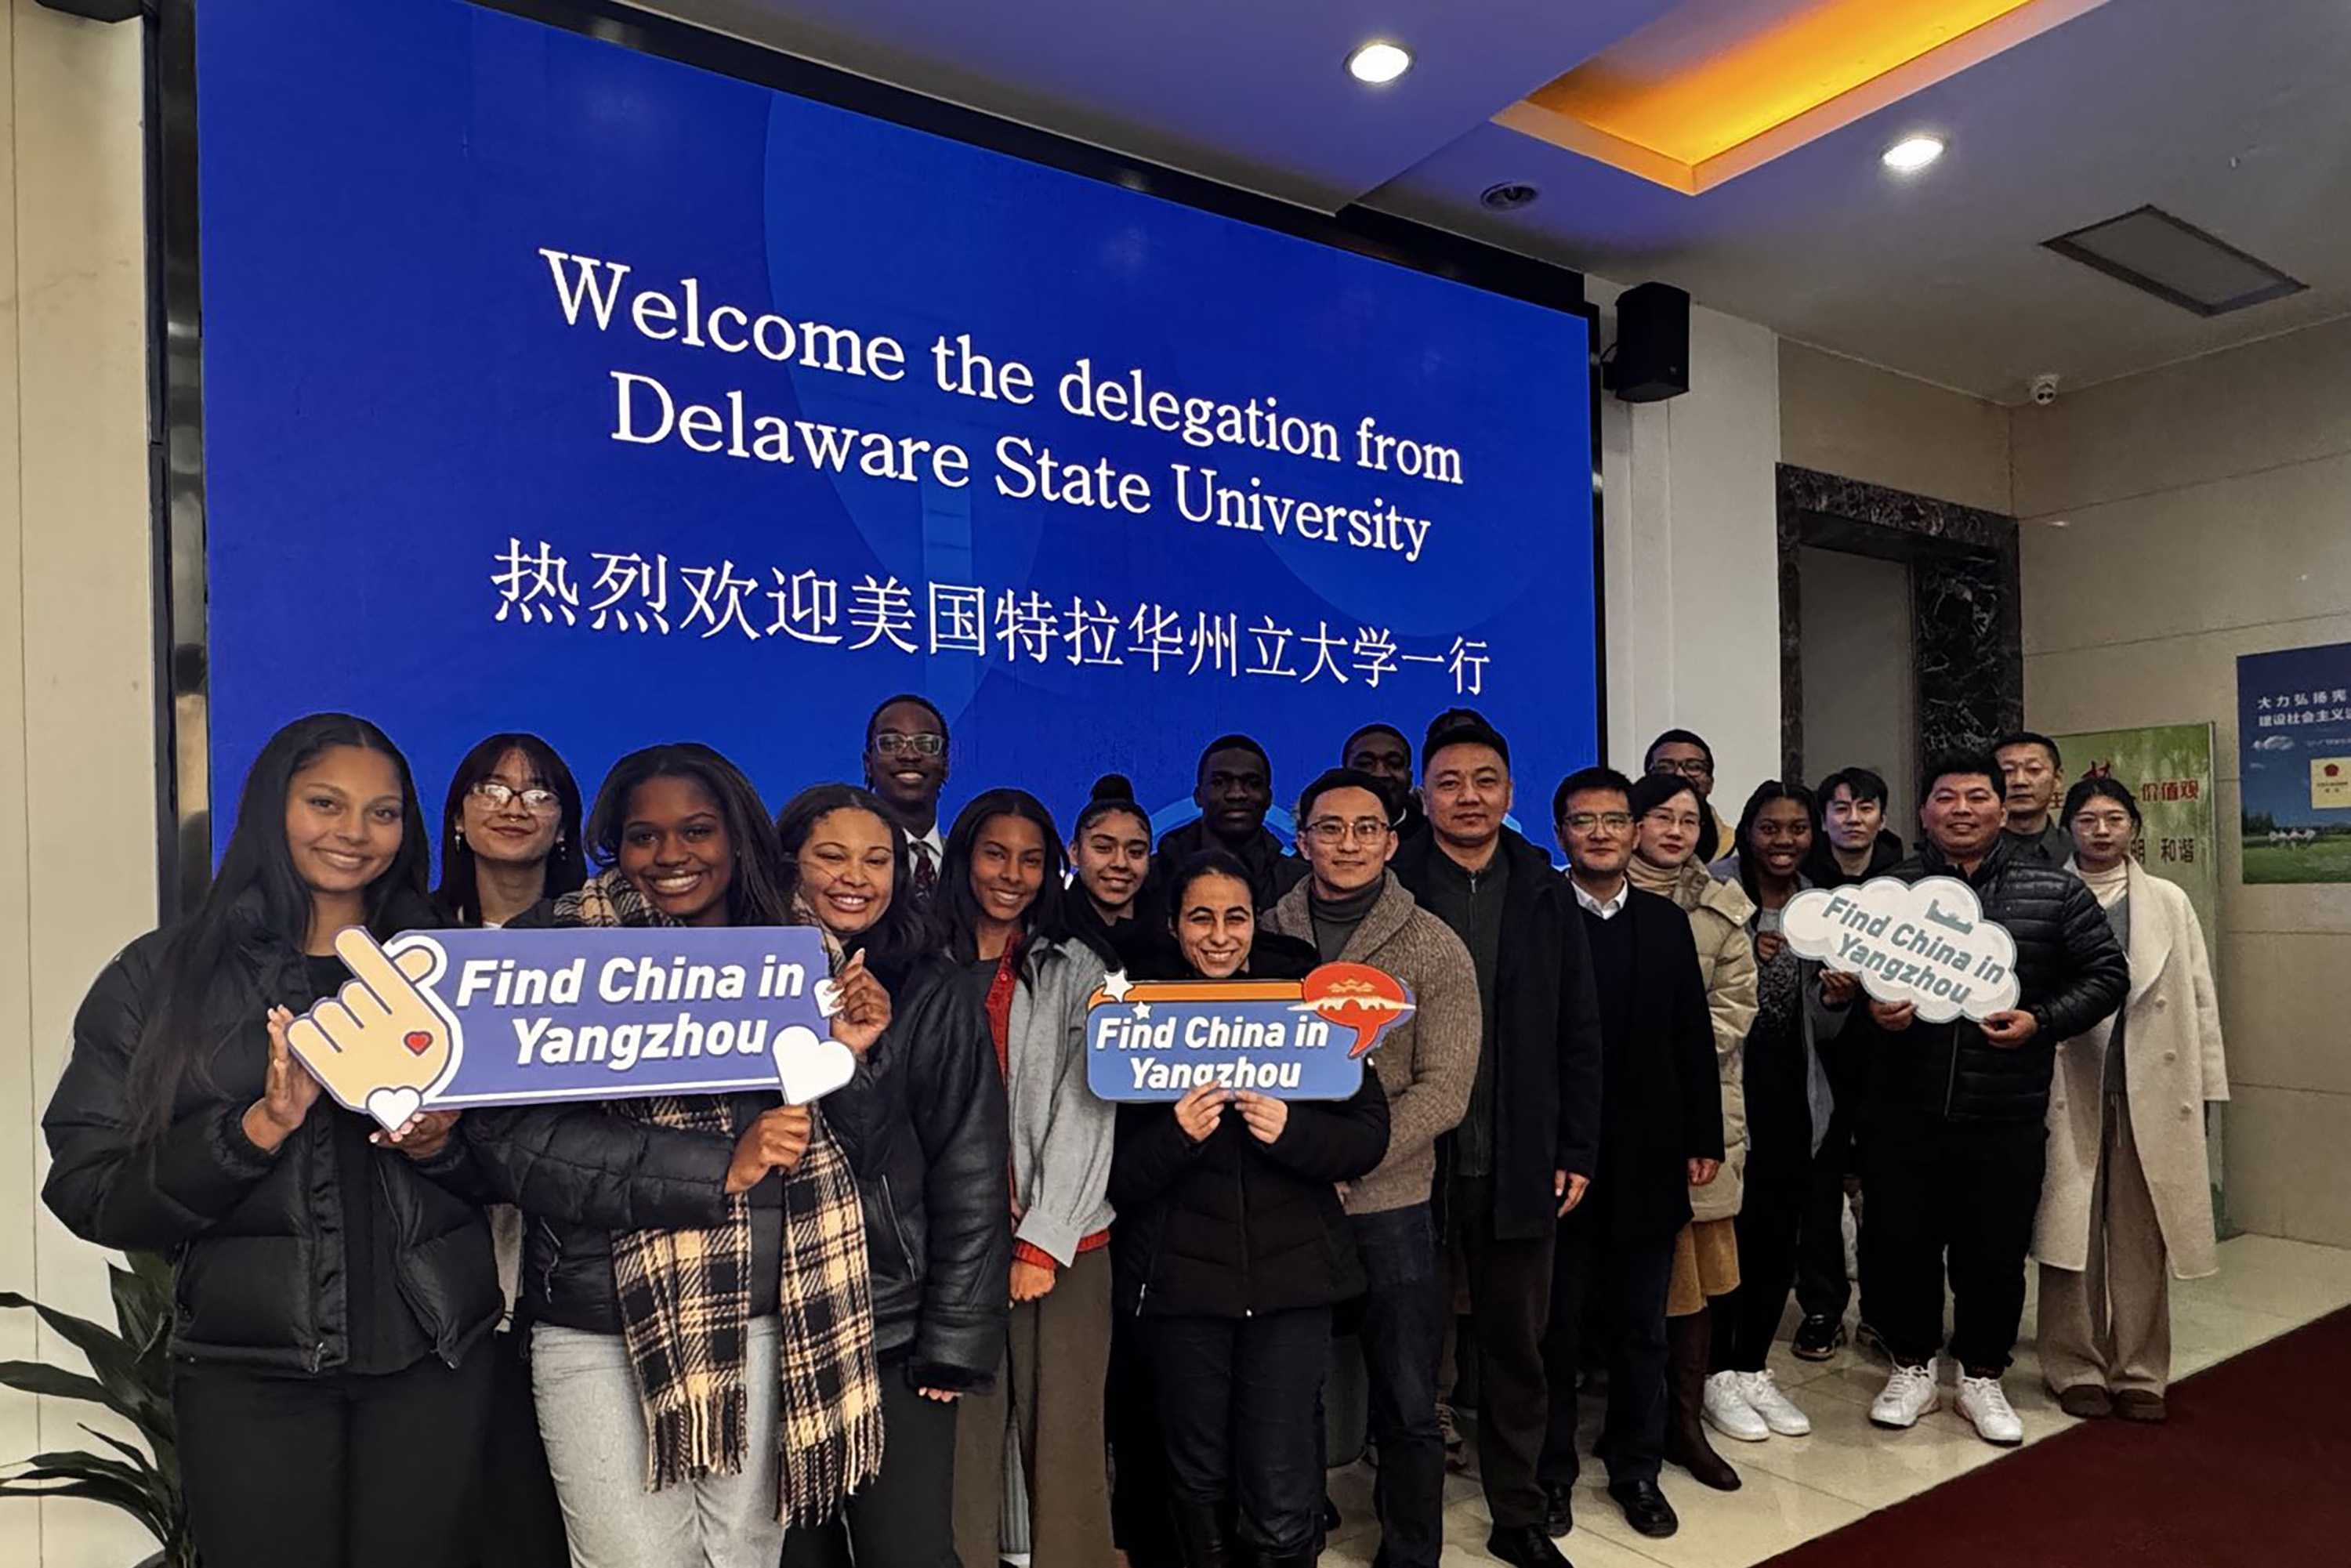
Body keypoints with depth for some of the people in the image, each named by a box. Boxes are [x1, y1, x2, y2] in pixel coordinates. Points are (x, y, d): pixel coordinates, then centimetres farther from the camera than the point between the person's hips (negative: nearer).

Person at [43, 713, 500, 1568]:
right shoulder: (161, 976, 1)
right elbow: (89, 1195, -4)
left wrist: (439, 1145, -13)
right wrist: (257, 1128, -19)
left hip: (436, 1361, 2)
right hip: (250, 1374, -1)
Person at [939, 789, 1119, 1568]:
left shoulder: (1076, 971, 4)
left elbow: (1086, 1110, -4)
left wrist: (1043, 1242, -11)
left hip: (1063, 1243, 0)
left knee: (1065, 1436, 3)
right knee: (964, 1433, 5)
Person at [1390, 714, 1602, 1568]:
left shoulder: (1545, 894, 5)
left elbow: (1578, 1034, 6)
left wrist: (1576, 1151, 3)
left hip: (1518, 1164, 3)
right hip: (1412, 1160, -2)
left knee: (1518, 1345, 15)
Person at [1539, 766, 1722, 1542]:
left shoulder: (1666, 921, 7)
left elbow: (1694, 1038, 7)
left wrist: (1704, 1139, 4)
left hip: (1647, 1158, 3)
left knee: (1641, 1326, 15)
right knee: (1556, 1327, 10)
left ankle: (1637, 1469, 31)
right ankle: (1550, 1471, 28)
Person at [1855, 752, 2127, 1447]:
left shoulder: (2054, 892, 1)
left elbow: (2106, 972, 4)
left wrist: (2042, 1021, -10)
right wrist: (1871, 1012, -11)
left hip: (2006, 1119, 0)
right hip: (1903, 1112, 0)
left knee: (1996, 1253, 12)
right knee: (1900, 1244, 10)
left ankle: (1982, 1377, 32)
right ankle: (1913, 1366, 30)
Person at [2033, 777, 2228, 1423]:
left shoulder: (2169, 902, 10)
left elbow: (2199, 997, 9)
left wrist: (2204, 1085, 4)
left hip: (2150, 1086, 2)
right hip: (2067, 1085, -2)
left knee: (2140, 1234, 7)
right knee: (2071, 1230, 2)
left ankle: (2139, 1372, 18)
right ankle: (2077, 1368, 14)